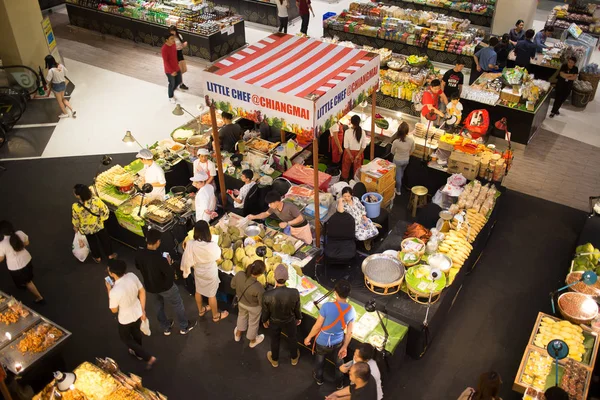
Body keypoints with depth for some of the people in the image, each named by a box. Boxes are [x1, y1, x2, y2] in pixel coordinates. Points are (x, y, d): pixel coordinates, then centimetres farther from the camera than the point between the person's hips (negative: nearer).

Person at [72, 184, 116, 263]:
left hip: (86, 229, -1)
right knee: (104, 239, 28)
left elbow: (75, 219, -16)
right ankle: (110, 254, 48)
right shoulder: (96, 200, -32)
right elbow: (105, 210, -16)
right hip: (98, 225, 1)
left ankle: (97, 257, 51)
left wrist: (75, 227, 6)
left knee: (92, 242, 29)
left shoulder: (75, 207, -35)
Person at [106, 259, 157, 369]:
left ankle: (149, 357, 25)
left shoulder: (114, 292, -38)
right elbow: (142, 292, -7)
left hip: (126, 319, -6)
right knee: (136, 332, 34)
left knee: (125, 337, 26)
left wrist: (109, 290, -13)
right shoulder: (132, 276, -21)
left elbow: (114, 310, -18)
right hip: (138, 313, 6)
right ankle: (138, 353, 60)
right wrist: (143, 310, 7)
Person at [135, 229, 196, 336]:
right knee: (177, 304, 20)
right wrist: (168, 263, -10)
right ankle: (184, 327, 39)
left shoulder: (139, 254, -19)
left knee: (159, 305, 30)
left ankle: (166, 328, 48)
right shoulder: (160, 258, -37)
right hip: (165, 287, -5)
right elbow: (170, 275, -25)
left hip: (149, 286, 5)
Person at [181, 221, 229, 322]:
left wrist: (186, 271, 6)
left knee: (198, 291, 28)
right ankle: (216, 315, 40)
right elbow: (217, 257, -12)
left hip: (198, 271, 3)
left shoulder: (190, 244, -27)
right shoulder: (212, 245, -34)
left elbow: (187, 260, -14)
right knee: (212, 294, 18)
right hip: (210, 273, -3)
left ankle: (201, 310, 52)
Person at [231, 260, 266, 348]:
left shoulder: (239, 274, -31)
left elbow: (233, 285, -9)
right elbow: (262, 303, -24)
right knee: (253, 323, 26)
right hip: (254, 307, -4)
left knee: (242, 316, 35)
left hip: (241, 302, 4)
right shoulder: (258, 288, -42)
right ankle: (253, 341, 54)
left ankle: (238, 335, 60)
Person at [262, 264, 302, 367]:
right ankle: (294, 358, 57)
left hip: (274, 321, 0)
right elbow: (297, 308, -15)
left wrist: (264, 320, 6)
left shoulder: (267, 295, -38)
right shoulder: (294, 293, -36)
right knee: (292, 338, 31)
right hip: (290, 321, 0)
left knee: (275, 340, 29)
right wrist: (299, 317, 8)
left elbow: (265, 311, -17)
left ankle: (275, 360, 56)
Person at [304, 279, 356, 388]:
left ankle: (319, 378, 54)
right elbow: (349, 332, -7)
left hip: (322, 342, -2)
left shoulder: (327, 306, -31)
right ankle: (339, 383, 51)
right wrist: (344, 347, 7)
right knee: (339, 362, 30)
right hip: (337, 343, 2)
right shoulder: (351, 311, -18)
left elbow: (317, 326, -21)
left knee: (320, 360, 29)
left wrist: (309, 337, -3)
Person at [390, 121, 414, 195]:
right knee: (401, 173, 31)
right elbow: (412, 150, -5)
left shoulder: (396, 142, -34)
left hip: (398, 160, -4)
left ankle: (398, 191, 38)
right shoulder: (411, 139, -26)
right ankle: (399, 186, 56)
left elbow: (392, 152, -12)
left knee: (398, 175, 20)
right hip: (406, 160, 4)